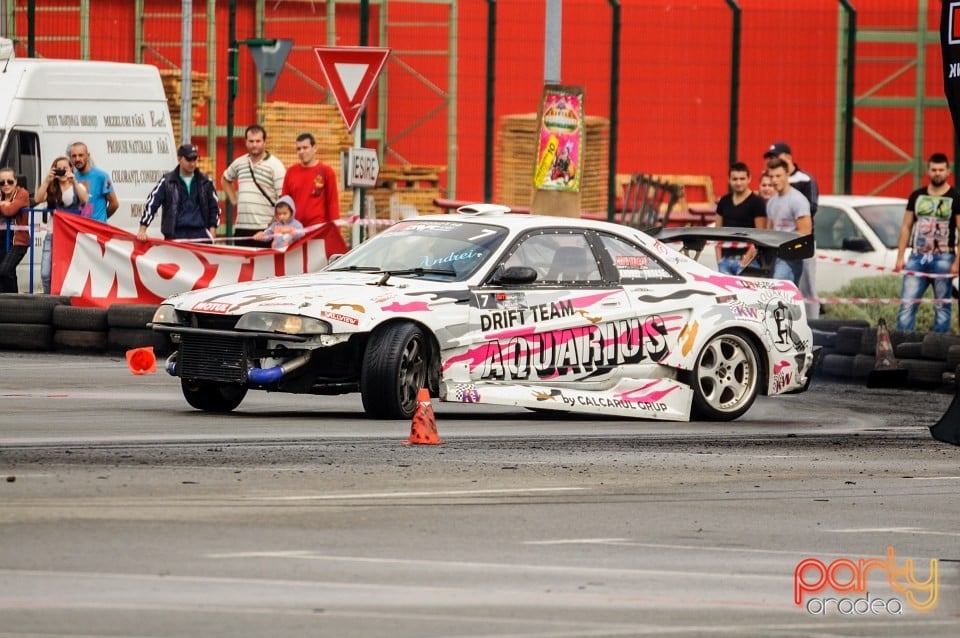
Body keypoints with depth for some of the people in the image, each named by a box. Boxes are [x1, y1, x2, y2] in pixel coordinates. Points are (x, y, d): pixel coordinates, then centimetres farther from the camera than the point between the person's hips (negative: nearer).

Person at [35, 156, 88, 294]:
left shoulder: (78, 187, 7)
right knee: (46, 273, -7)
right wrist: (47, 180, -12)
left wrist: (74, 182, -20)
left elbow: (85, 200, -12)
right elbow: (38, 199, -6)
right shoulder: (50, 189, 10)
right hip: (53, 234, 2)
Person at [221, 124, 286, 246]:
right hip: (241, 228, 5)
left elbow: (283, 199, -9)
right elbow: (226, 180, 33)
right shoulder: (239, 163, 13)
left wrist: (274, 225, -15)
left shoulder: (275, 166, -5)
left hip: (264, 228, -5)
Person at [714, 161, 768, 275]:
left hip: (744, 258, -5)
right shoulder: (724, 202, 12)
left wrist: (746, 259, -14)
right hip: (725, 259, 5)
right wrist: (719, 259, 5)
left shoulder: (756, 202, -4)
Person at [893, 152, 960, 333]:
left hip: (943, 258, -3)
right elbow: (906, 227, 14)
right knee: (907, 304, -3)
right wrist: (900, 257, 5)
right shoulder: (917, 196, 11)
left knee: (942, 305, 0)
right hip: (917, 257, 3)